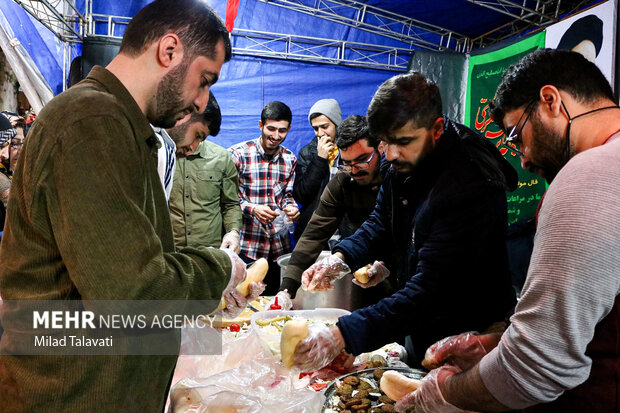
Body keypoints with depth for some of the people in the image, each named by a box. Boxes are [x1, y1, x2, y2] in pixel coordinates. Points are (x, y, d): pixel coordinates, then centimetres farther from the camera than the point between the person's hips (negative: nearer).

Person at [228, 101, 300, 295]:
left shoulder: (290, 159, 9)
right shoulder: (237, 154, -6)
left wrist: (291, 207, -6)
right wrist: (252, 209, -22)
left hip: (279, 248, 5)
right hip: (246, 246, -4)